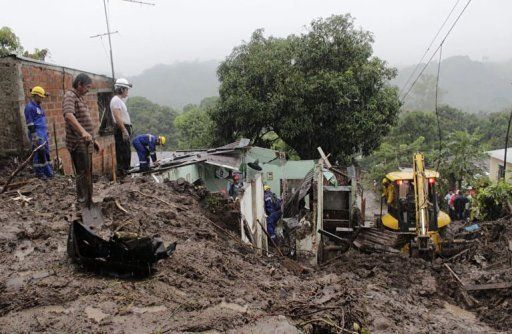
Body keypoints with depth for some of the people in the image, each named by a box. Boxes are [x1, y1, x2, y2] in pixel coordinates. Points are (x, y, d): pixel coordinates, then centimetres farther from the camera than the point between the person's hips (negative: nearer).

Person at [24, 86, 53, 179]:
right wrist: (34, 136, -19)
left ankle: (49, 172, 13)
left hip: (44, 133, 9)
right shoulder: (29, 107, -11)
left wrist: (46, 133, 24)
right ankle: (39, 173, 0)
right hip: (37, 134, -9)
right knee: (40, 153, -7)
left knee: (46, 152, 9)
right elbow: (29, 123, -16)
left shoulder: (38, 106, 18)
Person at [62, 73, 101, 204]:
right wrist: (83, 131, -45)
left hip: (86, 143, 9)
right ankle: (83, 202, -2)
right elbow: (69, 115, -32)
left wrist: (93, 140, 23)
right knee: (82, 173, -8)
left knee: (87, 173, 16)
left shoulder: (80, 98, 19)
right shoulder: (70, 96, -11)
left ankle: (89, 199, 26)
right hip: (78, 144, -9)